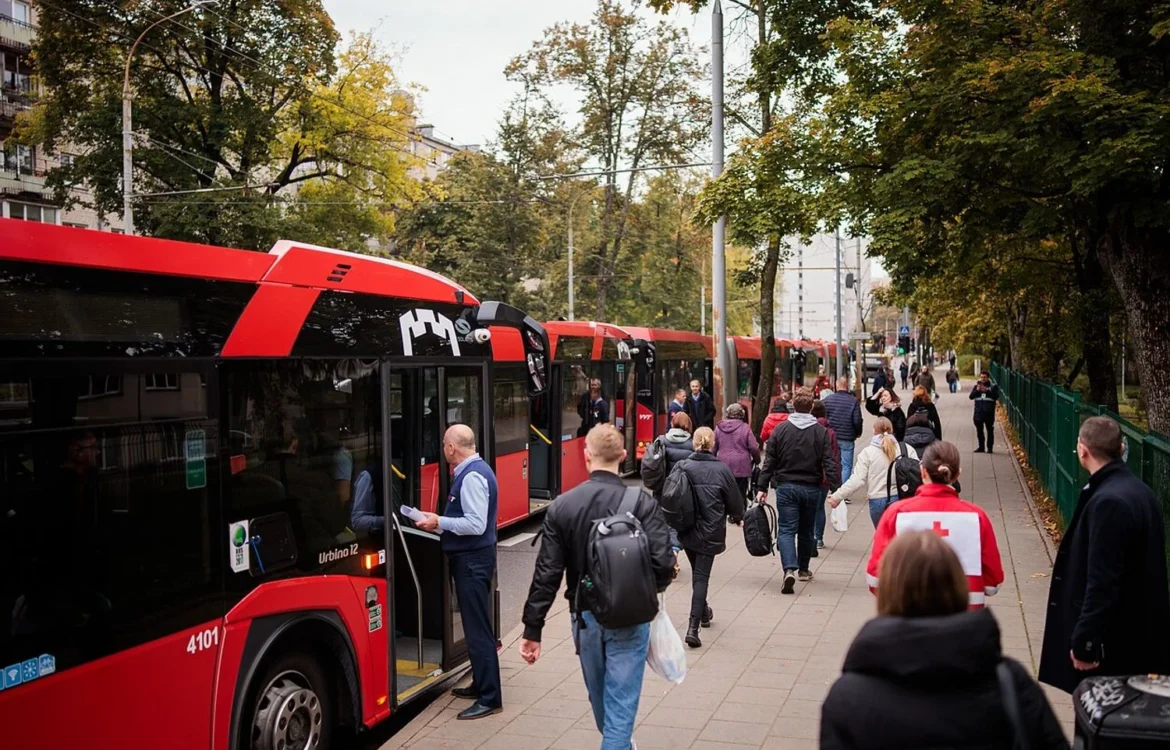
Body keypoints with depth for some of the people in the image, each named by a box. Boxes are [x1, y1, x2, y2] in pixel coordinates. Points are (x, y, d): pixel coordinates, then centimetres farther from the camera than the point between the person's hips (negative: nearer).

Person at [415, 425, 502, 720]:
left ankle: (489, 699, 1)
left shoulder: (472, 477, -19)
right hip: (472, 557, 11)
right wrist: (440, 523, 8)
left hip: (472, 560, -11)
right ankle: (481, 685, 31)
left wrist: (439, 523, -16)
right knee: (476, 625, 19)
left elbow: (476, 524, -26)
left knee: (478, 629, -5)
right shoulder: (475, 470, 12)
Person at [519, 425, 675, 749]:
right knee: (621, 704, 5)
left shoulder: (562, 506, -8)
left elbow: (547, 574, -8)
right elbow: (663, 563, -19)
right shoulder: (642, 504, -14)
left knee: (599, 698, 25)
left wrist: (533, 629, -1)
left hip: (585, 617, 3)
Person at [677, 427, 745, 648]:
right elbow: (735, 499, 0)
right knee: (702, 576, -1)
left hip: (687, 530, 3)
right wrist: (737, 516, 21)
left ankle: (703, 612, 42)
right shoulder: (721, 469, -10)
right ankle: (693, 627, -11)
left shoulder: (683, 468, -9)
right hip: (710, 532, -2)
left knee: (697, 573, 22)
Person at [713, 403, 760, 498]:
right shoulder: (745, 428, -6)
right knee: (740, 495, 4)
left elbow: (713, 448, 6)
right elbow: (754, 448, -6)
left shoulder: (718, 427, 3)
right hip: (741, 468, -2)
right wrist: (756, 459, 11)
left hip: (723, 468, 3)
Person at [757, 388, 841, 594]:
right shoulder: (821, 431, -4)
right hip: (812, 488, 1)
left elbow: (769, 461, -4)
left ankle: (789, 569, -22)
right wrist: (836, 490, -5)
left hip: (786, 487, -1)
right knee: (806, 530, 17)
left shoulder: (780, 429, -4)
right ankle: (803, 569, 30)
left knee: (786, 530, -2)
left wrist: (762, 488, 0)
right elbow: (829, 463, -7)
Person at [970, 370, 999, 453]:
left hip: (989, 412, -3)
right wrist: (977, 390, -12)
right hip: (978, 411, 3)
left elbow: (996, 397, -10)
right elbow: (971, 396, 4)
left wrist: (986, 391, -19)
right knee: (979, 430, 8)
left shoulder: (993, 386, 3)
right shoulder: (977, 386, 13)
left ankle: (990, 447, 3)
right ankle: (981, 447, 16)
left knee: (990, 430, -1)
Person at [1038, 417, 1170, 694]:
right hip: (1139, 633, 10)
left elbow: (1102, 582, -25)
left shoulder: (1108, 502, -24)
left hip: (1111, 641, -9)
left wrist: (1085, 641, -19)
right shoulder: (1139, 491, 7)